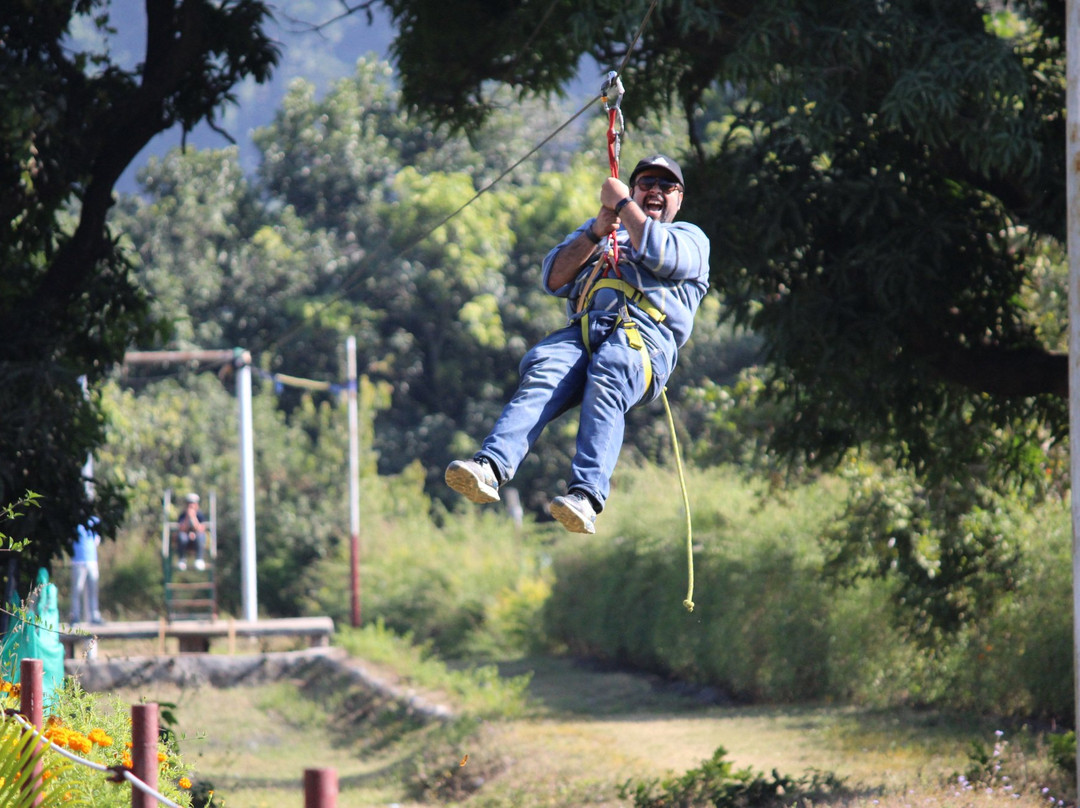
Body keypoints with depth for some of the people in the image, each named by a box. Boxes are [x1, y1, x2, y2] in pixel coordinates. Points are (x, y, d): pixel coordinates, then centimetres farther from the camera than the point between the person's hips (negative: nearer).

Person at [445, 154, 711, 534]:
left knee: (605, 382, -37)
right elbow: (554, 280, 21)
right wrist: (596, 233, 10)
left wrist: (621, 203, 10)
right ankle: (490, 466, -53)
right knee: (540, 375, -31)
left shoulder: (690, 237, 28)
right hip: (582, 331, 3)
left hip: (644, 335, -3)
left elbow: (662, 256, 1)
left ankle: (587, 495, -55)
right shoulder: (596, 229, 39)